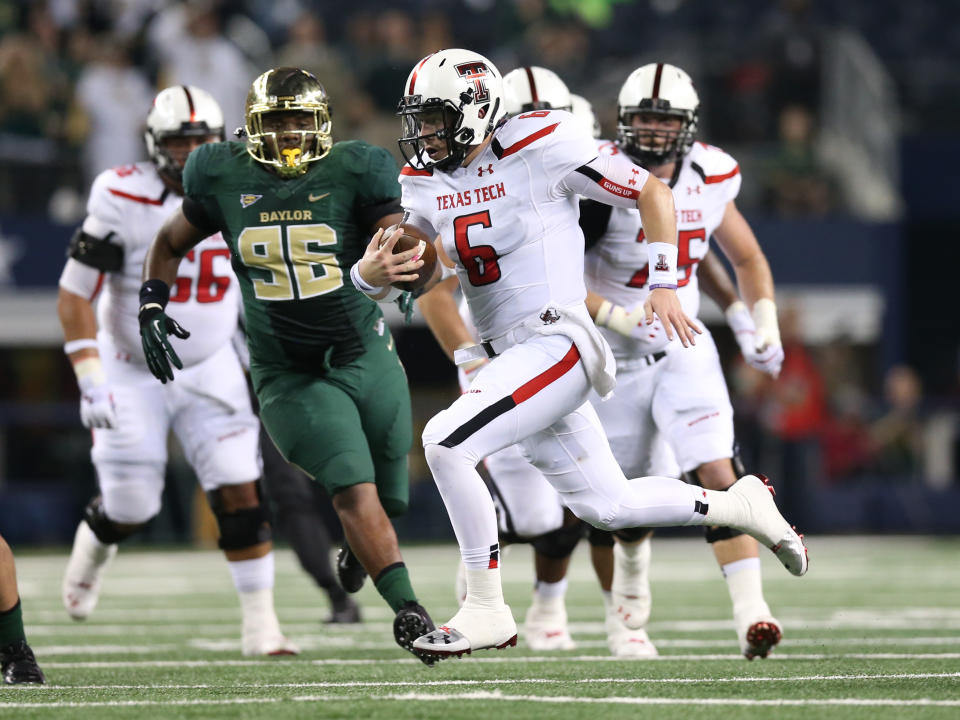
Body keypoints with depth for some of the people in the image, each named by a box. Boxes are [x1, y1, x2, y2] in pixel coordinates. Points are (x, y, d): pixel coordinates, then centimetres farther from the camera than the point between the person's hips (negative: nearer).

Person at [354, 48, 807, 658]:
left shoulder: (542, 150, -12)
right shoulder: (429, 183, 8)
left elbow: (652, 193, -5)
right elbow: (374, 269, 7)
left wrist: (664, 287, -10)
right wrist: (373, 270, -18)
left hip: (556, 346, -8)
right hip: (509, 356, 8)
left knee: (446, 442, -23)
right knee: (605, 506, 15)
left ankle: (486, 612, -13)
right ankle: (737, 505, 37)